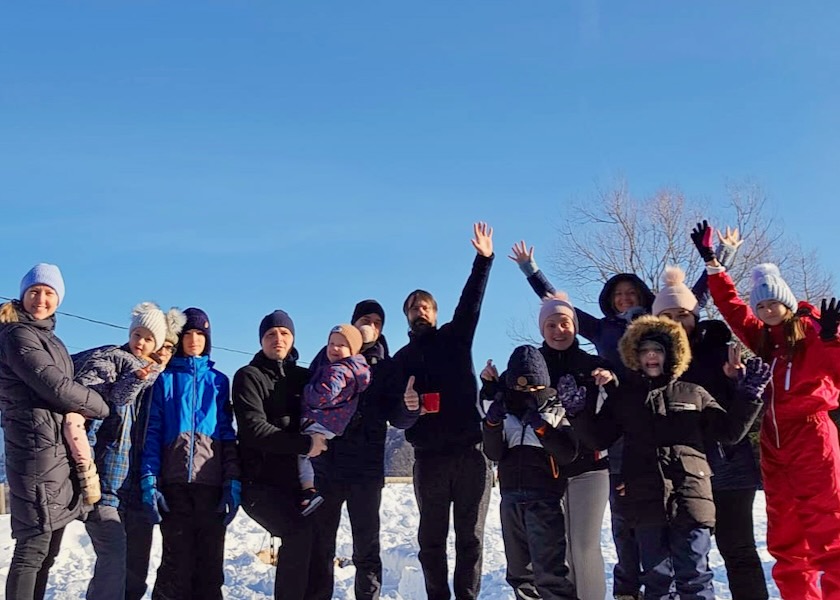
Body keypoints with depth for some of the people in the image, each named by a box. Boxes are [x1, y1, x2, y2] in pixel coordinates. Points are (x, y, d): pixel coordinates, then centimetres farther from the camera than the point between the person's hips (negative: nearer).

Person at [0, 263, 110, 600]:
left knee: (47, 547, 11)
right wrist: (102, 407, -4)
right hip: (38, 449, -9)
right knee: (34, 545, -10)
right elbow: (56, 387, -16)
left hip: (59, 449, 9)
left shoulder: (48, 338, 20)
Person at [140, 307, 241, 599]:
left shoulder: (218, 381, 14)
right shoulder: (165, 378, 9)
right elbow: (152, 432, 2)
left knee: (210, 563, 3)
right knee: (177, 563, -4)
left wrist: (233, 483, -2)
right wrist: (148, 481, -10)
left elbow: (228, 435, 9)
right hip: (175, 482, -2)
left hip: (212, 483, 2)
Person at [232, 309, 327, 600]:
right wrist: (304, 444, -17)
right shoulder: (249, 376, 0)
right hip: (260, 481, -5)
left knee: (310, 540, -1)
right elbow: (253, 429, -13)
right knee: (299, 532, -24)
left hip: (295, 480, 5)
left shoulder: (304, 377, 15)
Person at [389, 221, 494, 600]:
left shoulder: (455, 338, 13)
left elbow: (471, 302, 0)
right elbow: (397, 418, 4)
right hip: (429, 458, 1)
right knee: (432, 536, 6)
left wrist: (483, 259, -11)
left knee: (471, 534, 2)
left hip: (470, 451, -1)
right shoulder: (401, 360, 12)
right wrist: (407, 409, -19)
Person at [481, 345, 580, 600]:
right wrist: (492, 422, -13)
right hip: (511, 499, 5)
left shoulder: (556, 411, 4)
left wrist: (541, 427, -17)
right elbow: (494, 453, 3)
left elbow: (568, 454, -6)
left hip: (545, 499, -5)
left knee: (549, 571, -13)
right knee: (519, 572, 13)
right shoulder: (505, 412, 12)